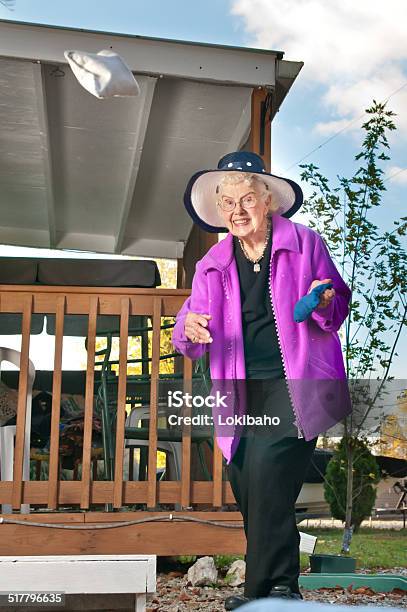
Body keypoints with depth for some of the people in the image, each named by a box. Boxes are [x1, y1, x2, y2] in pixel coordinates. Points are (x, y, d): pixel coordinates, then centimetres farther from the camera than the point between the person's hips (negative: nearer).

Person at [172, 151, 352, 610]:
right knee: (247, 487, 4)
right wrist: (191, 331, -14)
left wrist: (325, 304, -15)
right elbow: (189, 340, 10)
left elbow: (338, 311, 9)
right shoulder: (213, 264, 12)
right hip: (243, 392, 4)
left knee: (267, 469, -19)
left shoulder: (304, 244, 4)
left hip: (294, 386, -4)